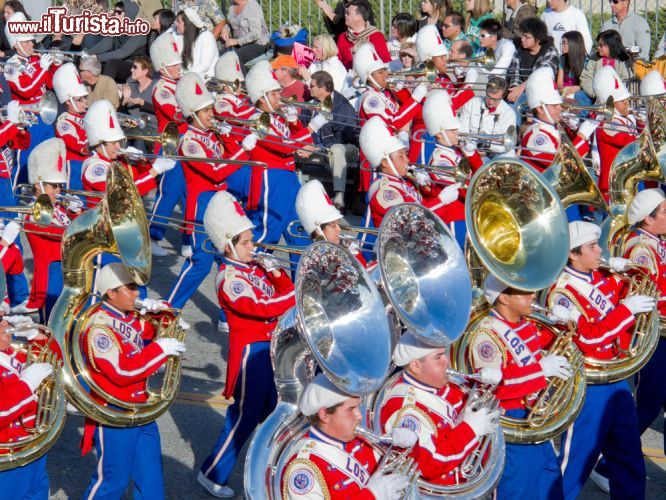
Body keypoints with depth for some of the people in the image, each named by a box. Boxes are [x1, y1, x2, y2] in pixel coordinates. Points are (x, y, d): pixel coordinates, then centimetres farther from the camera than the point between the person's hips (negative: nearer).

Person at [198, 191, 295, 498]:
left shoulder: (255, 267, 8)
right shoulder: (230, 279, -18)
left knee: (271, 408, 17)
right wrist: (295, 295, -13)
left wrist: (277, 274, -7)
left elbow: (285, 292, 8)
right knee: (246, 413, 1)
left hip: (271, 345, 8)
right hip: (250, 349, -8)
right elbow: (265, 308, -24)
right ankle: (213, 473, 14)